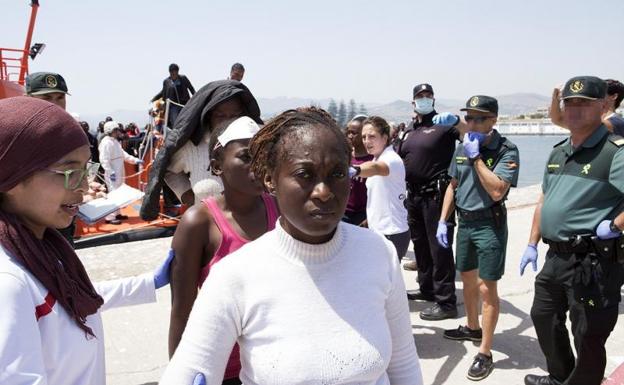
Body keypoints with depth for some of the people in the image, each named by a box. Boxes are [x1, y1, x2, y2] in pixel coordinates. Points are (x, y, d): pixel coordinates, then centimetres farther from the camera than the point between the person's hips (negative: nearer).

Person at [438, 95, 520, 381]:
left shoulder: (506, 151, -14)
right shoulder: (462, 148, 6)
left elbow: (496, 191, -26)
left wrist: (476, 156, -21)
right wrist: (443, 221, 11)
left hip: (489, 225, -7)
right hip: (464, 221, 7)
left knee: (487, 288, -4)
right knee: (467, 279, 20)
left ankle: (485, 353, 5)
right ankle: (472, 328, 41)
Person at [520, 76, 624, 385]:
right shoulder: (558, 152, 11)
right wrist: (532, 244, 17)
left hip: (594, 262, -9)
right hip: (556, 257, 9)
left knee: (588, 337, 5)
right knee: (543, 317, 23)